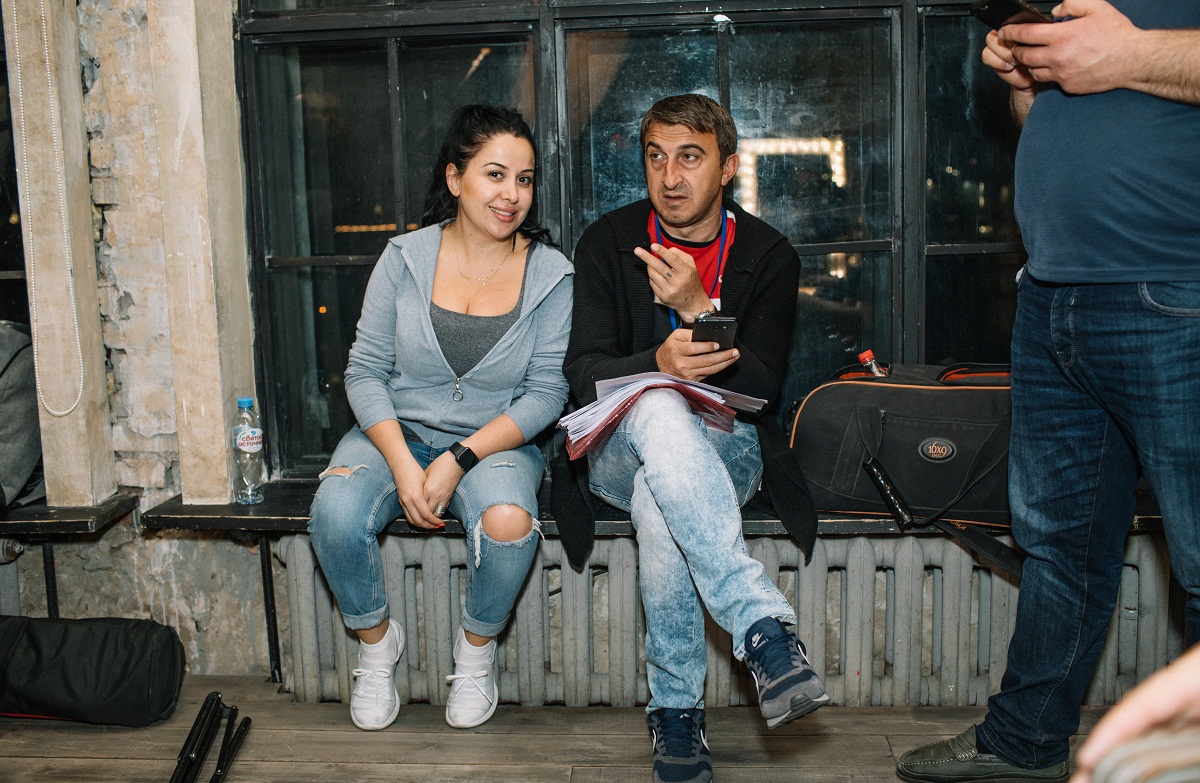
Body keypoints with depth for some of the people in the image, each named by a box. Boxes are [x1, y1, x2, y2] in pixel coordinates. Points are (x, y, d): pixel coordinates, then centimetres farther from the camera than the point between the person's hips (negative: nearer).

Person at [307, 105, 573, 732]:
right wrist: (403, 463, -17)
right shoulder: (405, 258, -2)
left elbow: (546, 392, -6)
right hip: (397, 432, 1)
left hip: (497, 441, -1)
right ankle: (375, 640, 3)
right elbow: (365, 372, -2)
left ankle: (477, 649, -1)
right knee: (335, 512, -29)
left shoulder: (550, 274, -3)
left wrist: (460, 458, -18)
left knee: (508, 522, -33)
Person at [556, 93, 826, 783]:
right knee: (657, 410, -38)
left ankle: (678, 712, -25)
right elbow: (585, 376, -8)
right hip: (620, 448, 0)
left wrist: (698, 309, -24)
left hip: (725, 449, 0)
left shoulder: (768, 255, 1)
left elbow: (760, 388, -8)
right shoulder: (608, 244, 1)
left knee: (658, 498, -36)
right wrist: (658, 362, -30)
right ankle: (766, 629, -44)